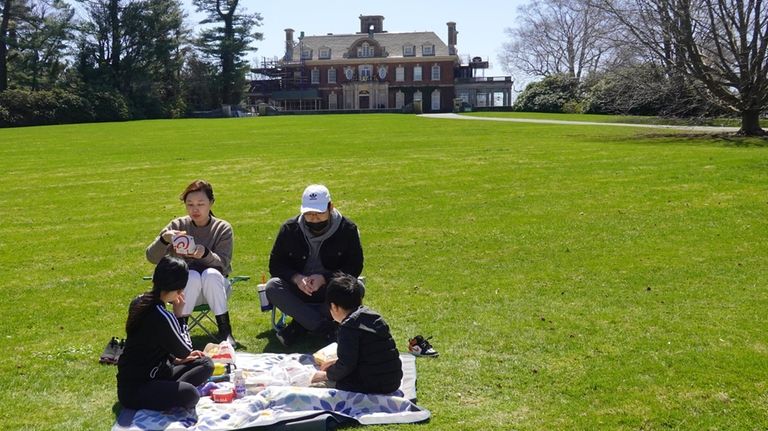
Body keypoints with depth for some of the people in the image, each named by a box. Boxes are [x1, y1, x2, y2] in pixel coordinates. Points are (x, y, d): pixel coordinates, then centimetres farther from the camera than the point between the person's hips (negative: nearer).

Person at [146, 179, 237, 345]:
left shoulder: (223, 228, -4)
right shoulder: (178, 225, -2)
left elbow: (223, 263, -17)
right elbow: (152, 257, -10)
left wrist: (205, 254, -38)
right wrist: (164, 238, -32)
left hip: (215, 286, 0)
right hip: (184, 287, 0)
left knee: (211, 274, -33)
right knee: (192, 276, -33)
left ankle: (225, 331, -24)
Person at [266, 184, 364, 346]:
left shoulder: (347, 229, -6)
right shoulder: (289, 229, -2)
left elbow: (354, 267, -7)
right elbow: (275, 265, 0)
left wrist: (324, 278, -23)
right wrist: (296, 278, -21)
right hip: (298, 292, 1)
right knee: (272, 287, -28)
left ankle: (300, 325, -24)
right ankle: (326, 328, -32)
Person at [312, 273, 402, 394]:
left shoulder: (349, 326, -16)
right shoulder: (373, 316, 11)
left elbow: (346, 365, -15)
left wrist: (327, 375, 2)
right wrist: (336, 363, 24)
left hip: (373, 387, -9)